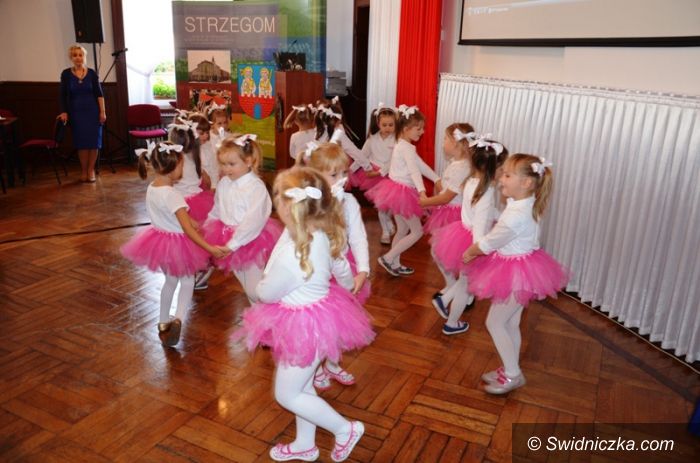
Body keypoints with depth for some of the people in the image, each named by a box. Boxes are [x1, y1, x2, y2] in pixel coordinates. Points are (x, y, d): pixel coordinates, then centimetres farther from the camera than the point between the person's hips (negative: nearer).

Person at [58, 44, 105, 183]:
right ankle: (83, 171, 13)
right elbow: (63, 95, 3)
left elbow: (99, 94, 0)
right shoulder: (66, 74, 1)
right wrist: (64, 112, -3)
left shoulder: (92, 73, 0)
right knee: (81, 141, 2)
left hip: (92, 111, 0)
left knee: (93, 140, 1)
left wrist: (102, 112, -6)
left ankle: (91, 170, 13)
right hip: (76, 112, 0)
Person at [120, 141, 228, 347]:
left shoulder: (151, 188, -3)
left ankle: (163, 323, 35)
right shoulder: (172, 195, -29)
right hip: (176, 244, -7)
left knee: (170, 281, 25)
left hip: (159, 240, 7)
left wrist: (197, 224, 6)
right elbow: (188, 229, -32)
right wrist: (210, 248, -35)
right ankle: (177, 319, -7)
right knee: (187, 281, 13)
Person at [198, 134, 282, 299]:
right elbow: (216, 211, 13)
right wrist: (206, 229, 13)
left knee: (255, 289, -1)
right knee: (243, 280, 21)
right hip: (229, 236, 7)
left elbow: (254, 221, -26)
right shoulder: (224, 183, 0)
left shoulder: (256, 186, -21)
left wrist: (232, 244, -26)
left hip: (251, 241, -6)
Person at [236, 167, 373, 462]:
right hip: (319, 311, 9)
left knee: (287, 395, 12)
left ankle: (345, 429, 25)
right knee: (301, 385, 25)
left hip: (305, 324, -9)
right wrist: (347, 287, 28)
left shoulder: (290, 257, -36)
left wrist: (263, 282, 8)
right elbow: (342, 269, 6)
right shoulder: (322, 232, -12)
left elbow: (266, 293, -16)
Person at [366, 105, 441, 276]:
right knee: (417, 231, 0)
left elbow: (421, 164, 13)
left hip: (399, 191, 10)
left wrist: (437, 180, 9)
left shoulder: (403, 145, 13)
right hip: (402, 192, -10)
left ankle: (395, 264, 26)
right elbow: (414, 170, -33)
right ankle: (388, 258, 2)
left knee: (402, 230, 18)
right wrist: (422, 191, -45)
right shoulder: (407, 148, -19)